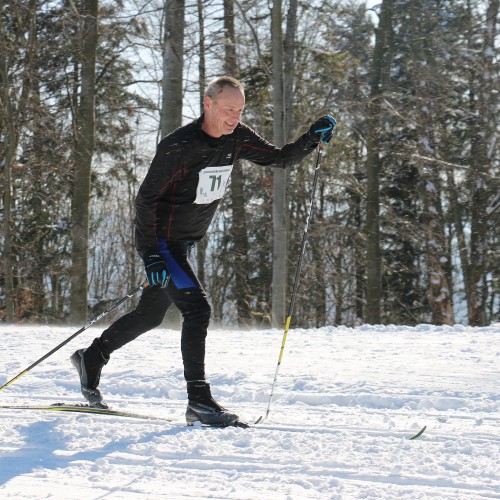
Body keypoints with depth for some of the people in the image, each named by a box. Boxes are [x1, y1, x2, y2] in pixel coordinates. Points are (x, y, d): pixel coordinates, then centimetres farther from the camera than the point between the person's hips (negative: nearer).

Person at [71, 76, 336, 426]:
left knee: (152, 314, 18)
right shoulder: (179, 146, -23)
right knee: (197, 309, -18)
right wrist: (152, 255, -25)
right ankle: (199, 401, -15)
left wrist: (313, 138, -10)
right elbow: (147, 198, -20)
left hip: (186, 243, 8)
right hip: (161, 241, -8)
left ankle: (91, 358, 38)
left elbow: (280, 159, 8)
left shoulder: (237, 138, -3)